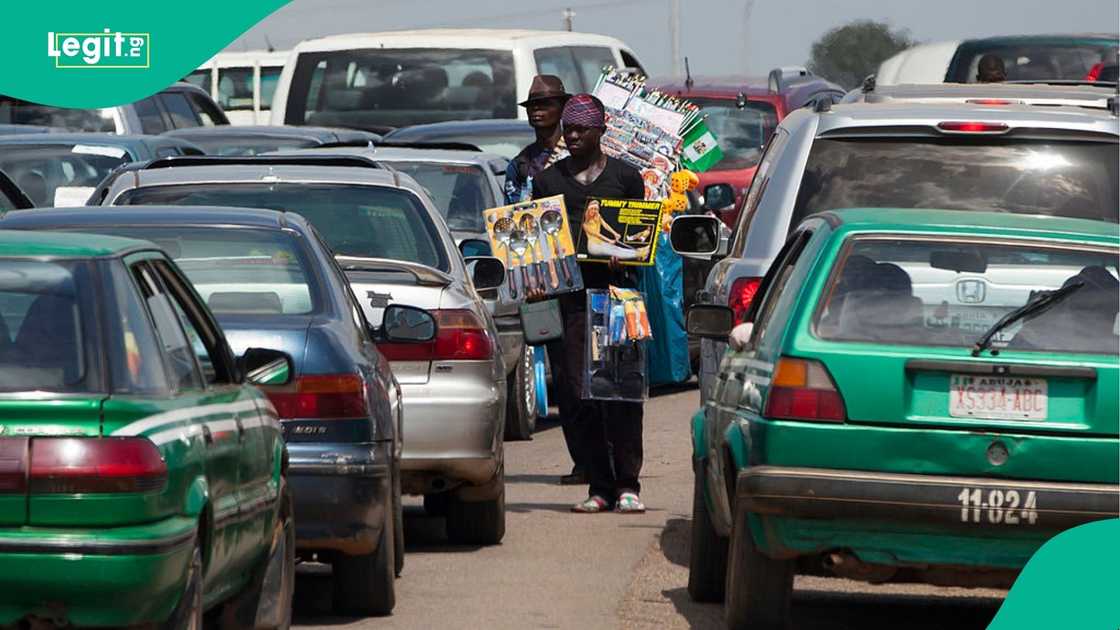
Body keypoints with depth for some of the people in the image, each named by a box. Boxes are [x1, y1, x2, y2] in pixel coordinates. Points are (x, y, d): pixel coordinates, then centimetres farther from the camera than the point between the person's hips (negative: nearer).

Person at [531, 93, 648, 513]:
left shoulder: (625, 176, 10)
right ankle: (599, 486, 3)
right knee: (574, 394, -3)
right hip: (566, 293, 2)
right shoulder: (548, 180, 14)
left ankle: (627, 484, -4)